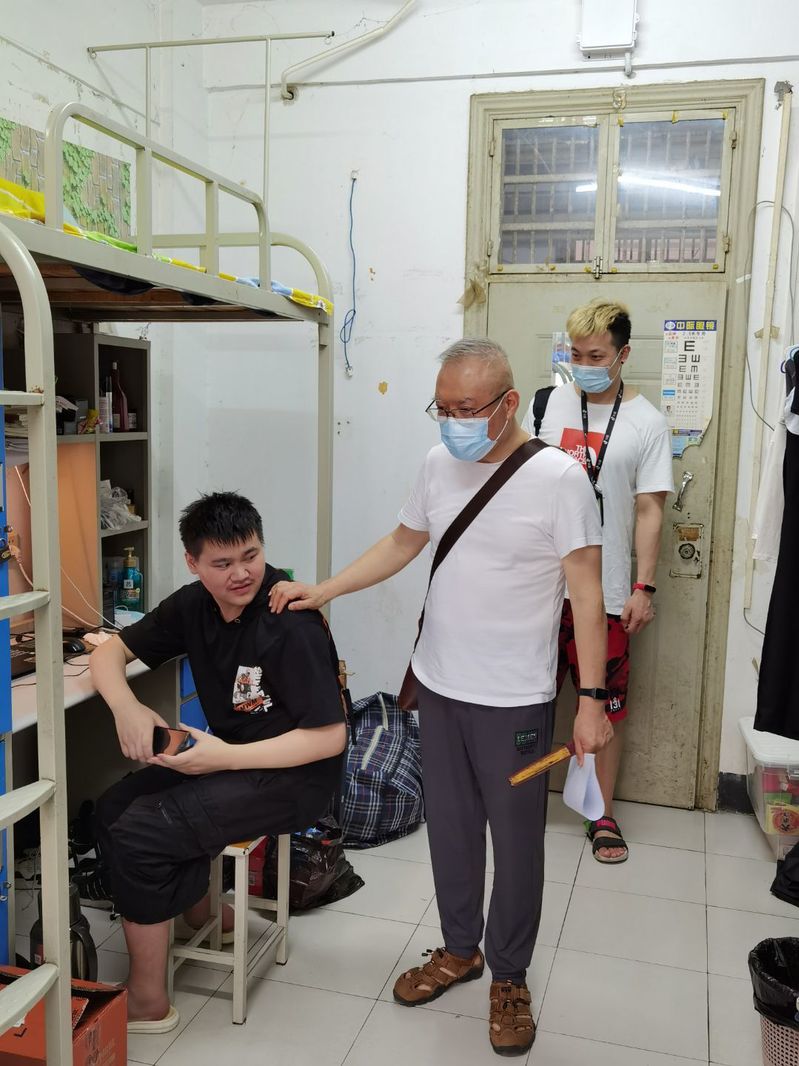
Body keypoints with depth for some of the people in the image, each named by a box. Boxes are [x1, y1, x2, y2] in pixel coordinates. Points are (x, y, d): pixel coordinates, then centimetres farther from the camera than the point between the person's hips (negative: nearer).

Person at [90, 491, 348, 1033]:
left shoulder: (291, 625, -24)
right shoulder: (193, 605, -2)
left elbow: (330, 737, -24)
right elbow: (110, 652, 5)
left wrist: (225, 757, -27)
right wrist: (126, 706, -17)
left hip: (294, 777, -7)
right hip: (228, 756, 8)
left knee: (137, 834, -16)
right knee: (115, 808, -5)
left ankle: (148, 1001, 2)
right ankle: (203, 923, 17)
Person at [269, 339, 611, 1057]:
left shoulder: (558, 477, -14)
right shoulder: (439, 464, 2)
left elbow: (587, 593, -13)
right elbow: (402, 545, 14)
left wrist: (593, 699, -15)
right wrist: (320, 592, 6)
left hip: (515, 700, -5)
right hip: (439, 685, 5)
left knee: (516, 841, 10)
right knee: (450, 828, 18)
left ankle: (509, 977, 32)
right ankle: (460, 949, 41)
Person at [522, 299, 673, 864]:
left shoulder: (648, 424, -3)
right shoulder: (548, 404, 2)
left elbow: (649, 510, -4)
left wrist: (644, 588, -8)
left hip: (605, 591, -2)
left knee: (607, 706, 7)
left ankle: (603, 814, 24)